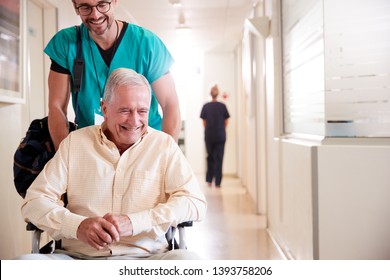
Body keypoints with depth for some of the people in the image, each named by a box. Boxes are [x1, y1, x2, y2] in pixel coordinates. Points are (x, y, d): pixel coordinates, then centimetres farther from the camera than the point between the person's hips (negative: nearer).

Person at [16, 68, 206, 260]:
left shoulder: (164, 145, 7)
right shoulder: (75, 142, 9)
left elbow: (194, 202, -4)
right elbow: (34, 201, 4)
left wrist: (134, 222, -17)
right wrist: (77, 225, -17)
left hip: (144, 258, 0)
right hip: (79, 257, 1)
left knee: (187, 259, -32)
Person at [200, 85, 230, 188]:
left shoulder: (206, 106, -3)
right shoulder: (222, 106, -4)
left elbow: (204, 122, 3)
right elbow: (226, 122, 3)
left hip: (209, 136, 1)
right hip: (220, 136, -1)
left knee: (210, 157, 15)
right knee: (219, 158, 4)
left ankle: (209, 180, 13)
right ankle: (217, 182, 3)